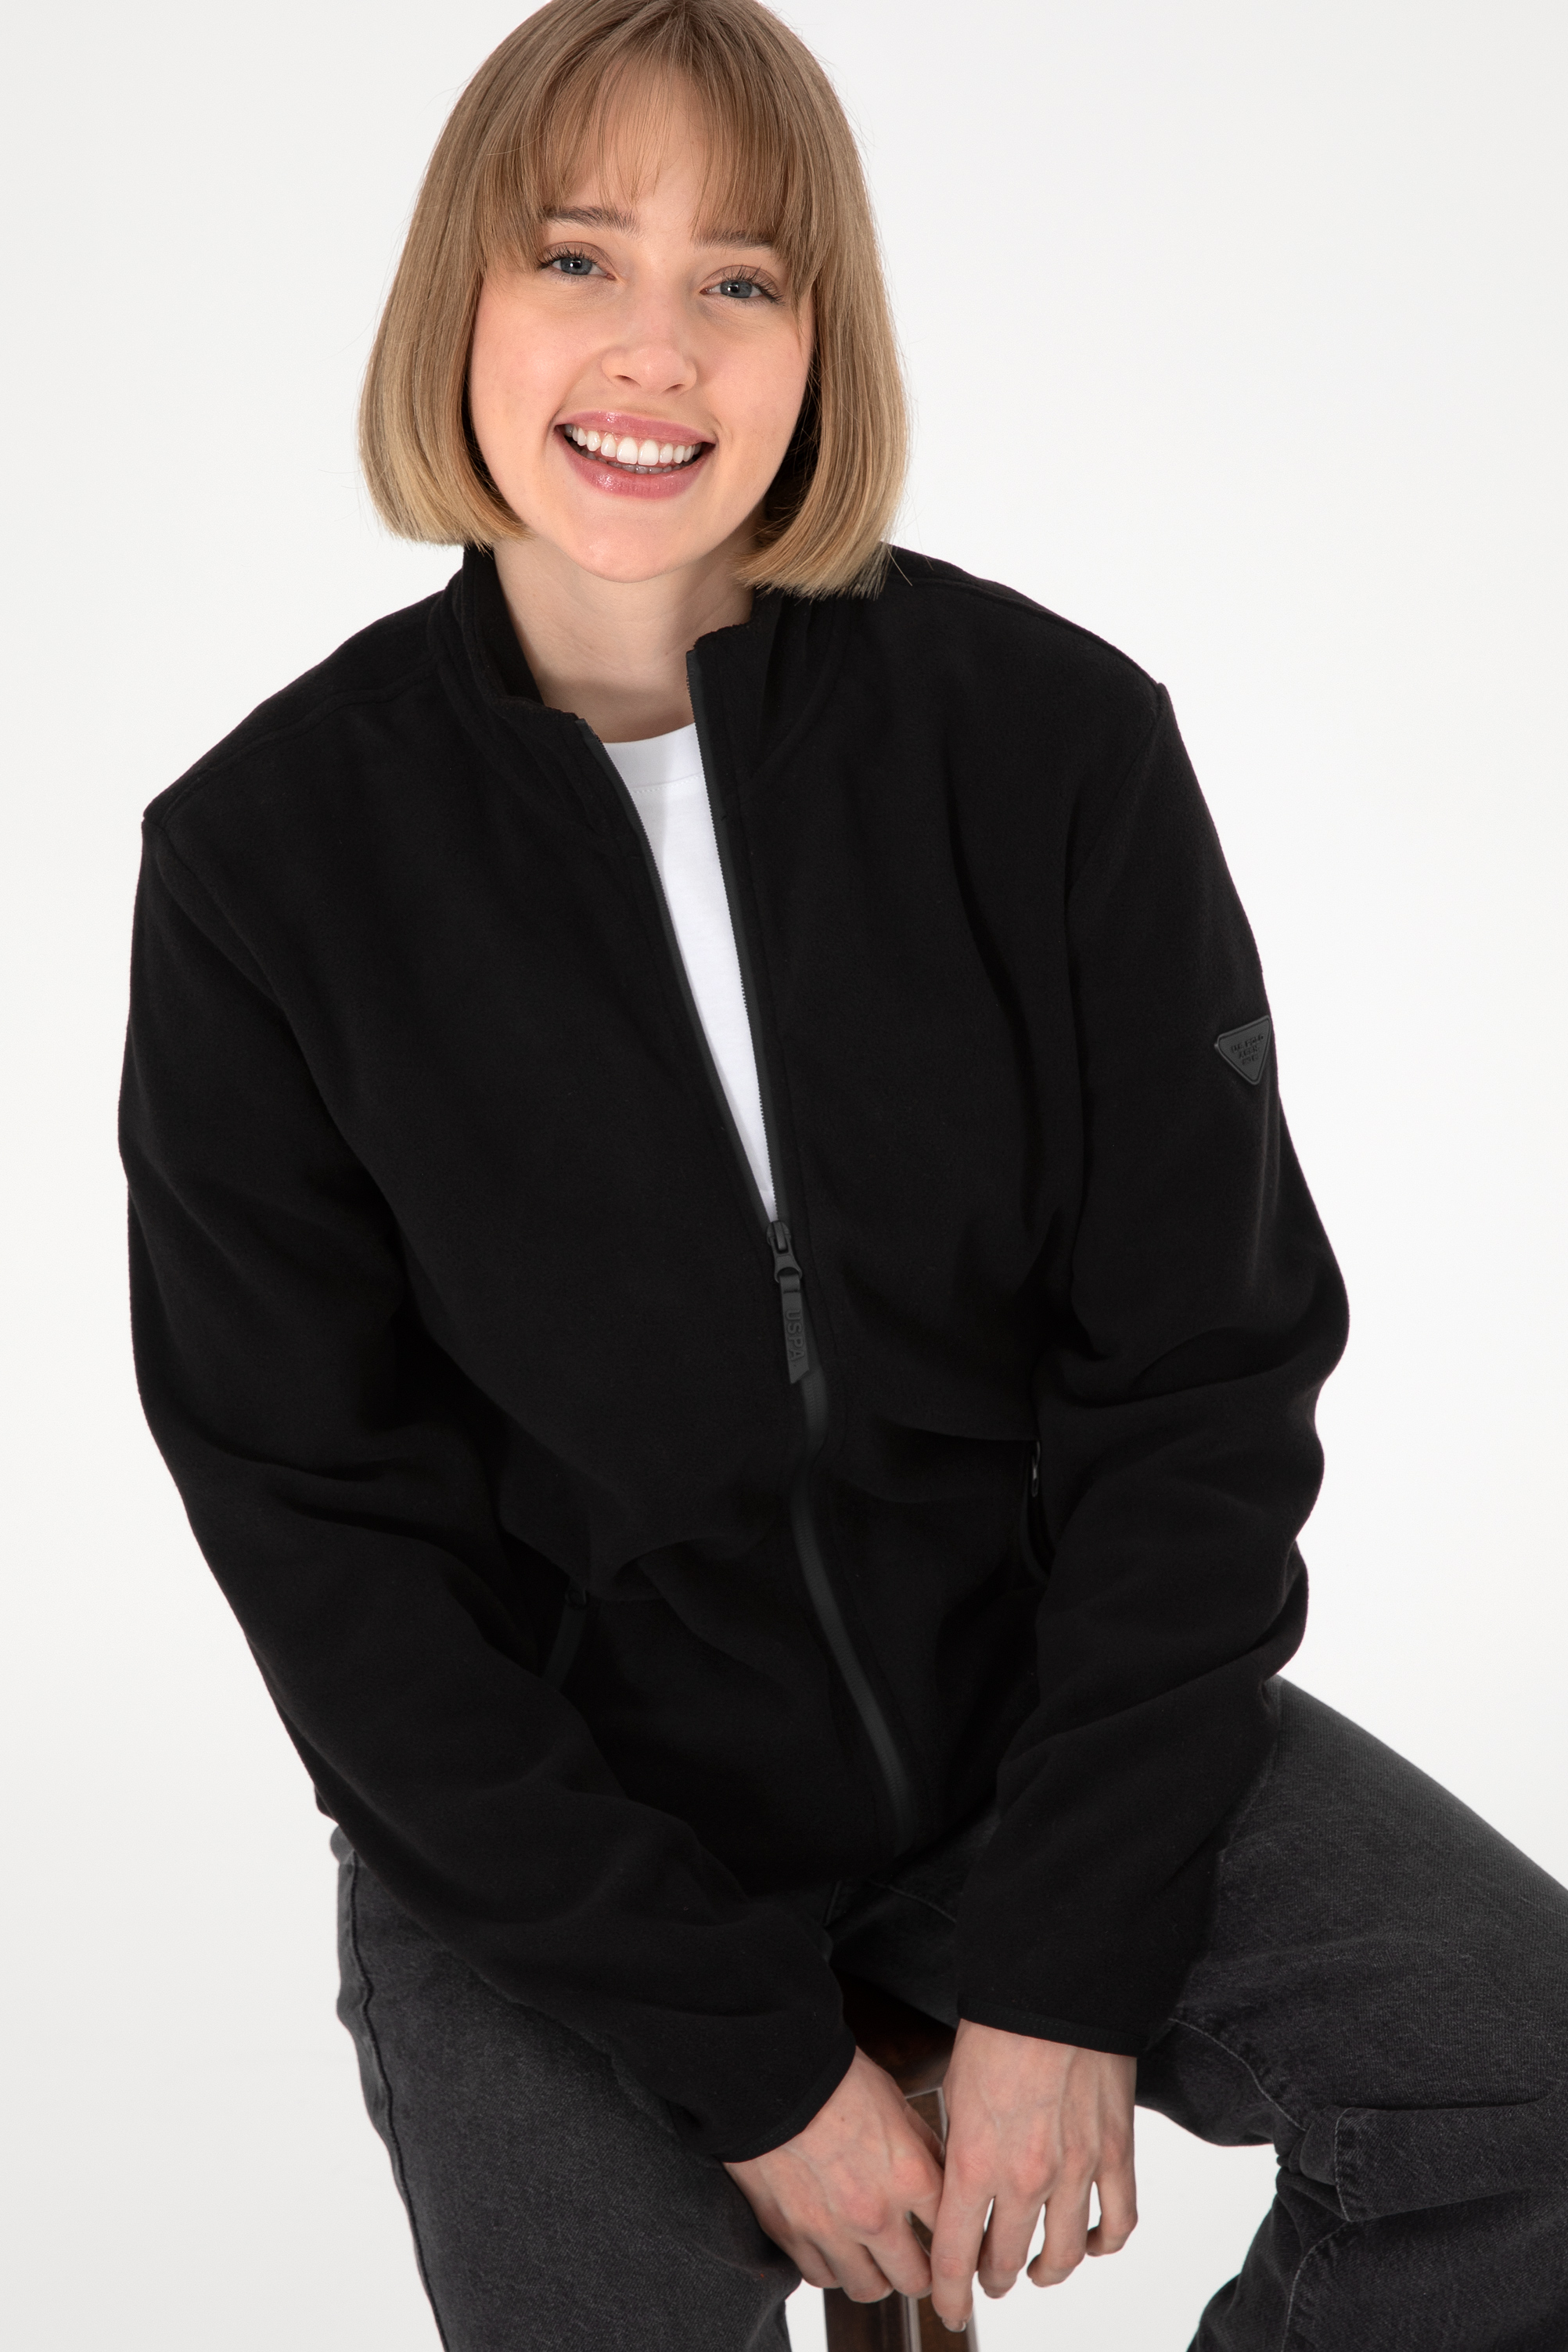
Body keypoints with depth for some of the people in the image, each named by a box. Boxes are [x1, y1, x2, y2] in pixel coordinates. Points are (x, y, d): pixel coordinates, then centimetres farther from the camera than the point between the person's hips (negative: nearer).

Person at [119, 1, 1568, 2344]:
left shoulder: (1057, 742, -9)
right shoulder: (266, 860, -10)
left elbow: (1204, 1364, -6)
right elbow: (321, 1525, -9)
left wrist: (1071, 1973, -12)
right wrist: (743, 2047, -13)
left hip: (1052, 1719, 1)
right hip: (549, 1834, 0)